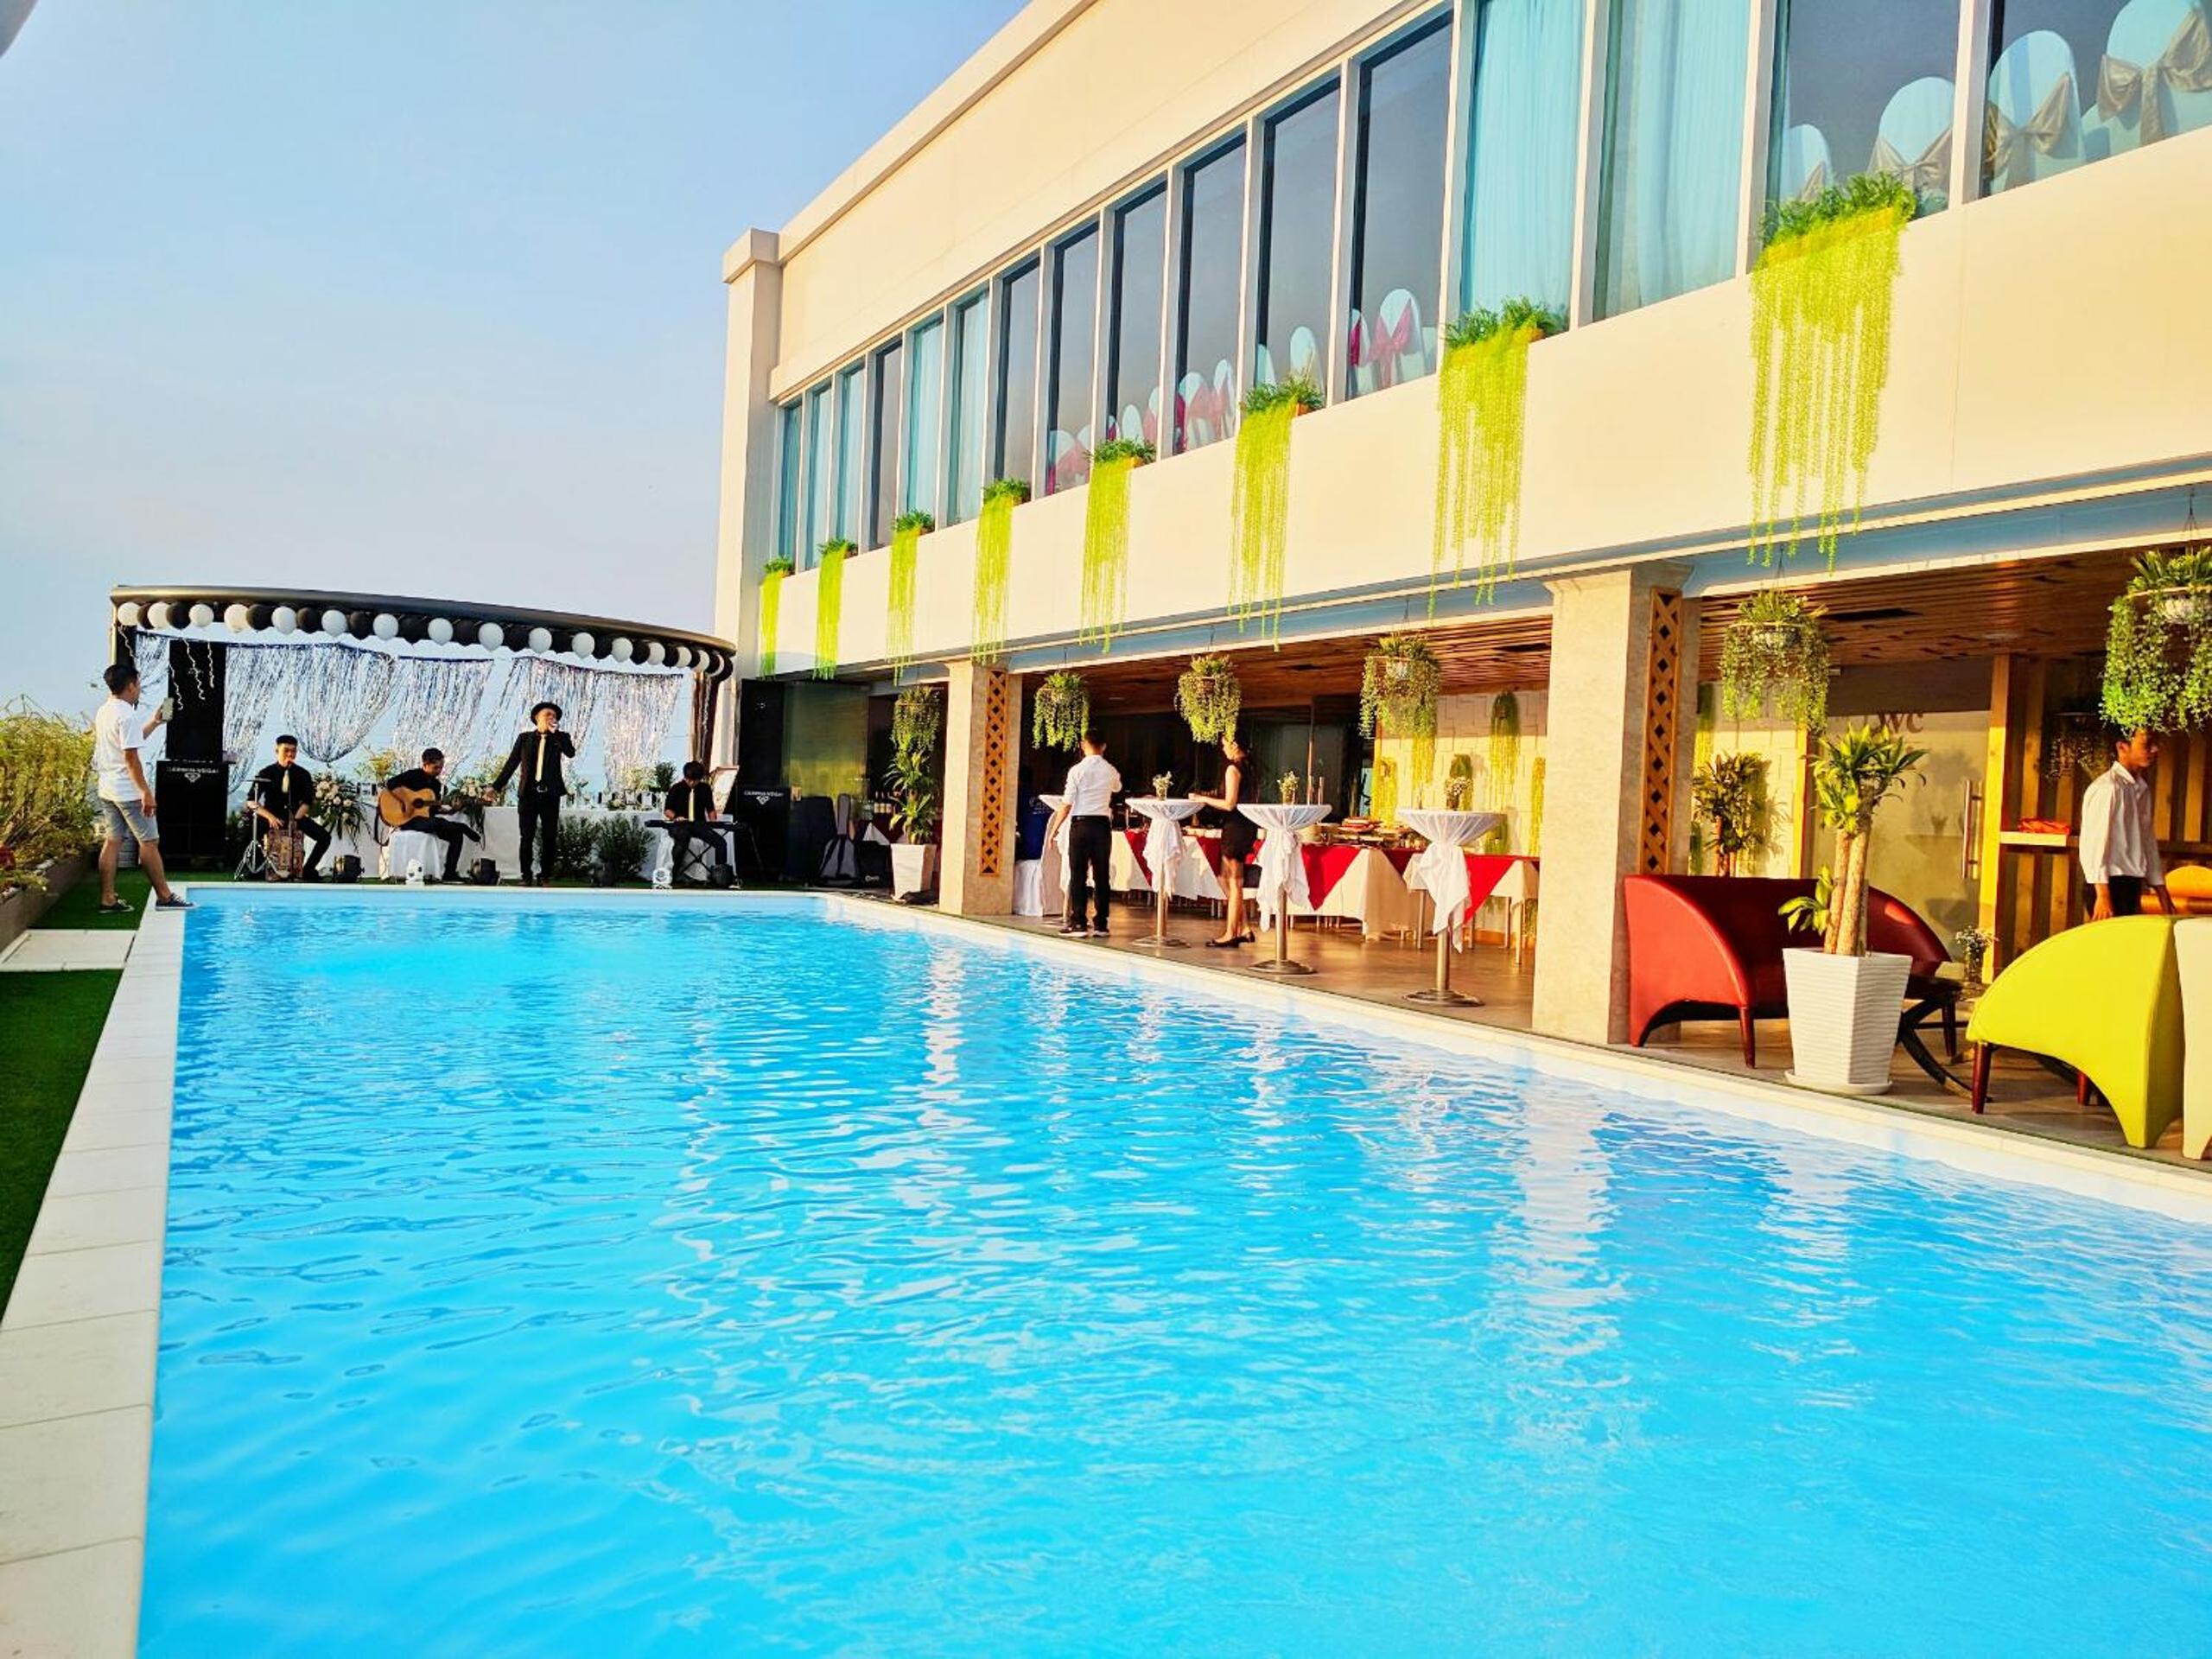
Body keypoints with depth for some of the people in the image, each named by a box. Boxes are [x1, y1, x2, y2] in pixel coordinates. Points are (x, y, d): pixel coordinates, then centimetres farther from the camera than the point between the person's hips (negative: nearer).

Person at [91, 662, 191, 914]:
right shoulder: (127, 715, -18)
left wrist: (154, 722, 28)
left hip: (107, 789, 9)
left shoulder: (103, 712, 11)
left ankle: (108, 900, 10)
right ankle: (164, 896, 5)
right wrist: (146, 792, -20)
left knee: (112, 841, 9)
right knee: (149, 842, -1)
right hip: (129, 791, -9)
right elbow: (131, 757, -21)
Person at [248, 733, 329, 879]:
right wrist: (269, 816, -25)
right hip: (272, 816, -2)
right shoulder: (266, 773, -5)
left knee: (324, 837, -19)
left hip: (296, 816, 2)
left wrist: (295, 820, -21)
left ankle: (308, 870, -2)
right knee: (251, 830, -33)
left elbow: (307, 801, -4)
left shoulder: (302, 774, 0)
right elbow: (251, 800, -9)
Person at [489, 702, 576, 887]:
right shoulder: (524, 738, 8)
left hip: (551, 795, 0)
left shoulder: (560, 737, 6)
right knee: (527, 838, 2)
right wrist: (496, 786, 1)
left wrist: (555, 731, -14)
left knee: (549, 838, 3)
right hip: (528, 794, 0)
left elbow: (571, 753, -15)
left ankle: (545, 876, 10)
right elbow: (511, 764, 7)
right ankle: (526, 877, 9)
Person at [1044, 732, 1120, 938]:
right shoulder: (1111, 771, 6)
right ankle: (1100, 925, 9)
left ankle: (1078, 924, -3)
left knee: (1078, 875, 0)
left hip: (1081, 824, -3)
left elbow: (1066, 805, -9)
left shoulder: (1077, 770, -7)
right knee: (1102, 876, 7)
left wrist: (1054, 829, -1)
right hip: (1103, 825, 4)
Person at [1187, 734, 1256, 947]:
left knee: (1233, 882, -4)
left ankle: (1231, 935, 1)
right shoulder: (1248, 766, 13)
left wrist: (1203, 799, -9)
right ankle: (1242, 930, 15)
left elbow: (1229, 804, -18)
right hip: (1247, 825, 9)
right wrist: (1212, 798, 20)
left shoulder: (1233, 768, -14)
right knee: (1226, 878, 15)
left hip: (1236, 825, -9)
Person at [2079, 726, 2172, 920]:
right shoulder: (2107, 787, -13)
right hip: (2111, 885, -9)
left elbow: (2148, 842, 20)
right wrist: (2103, 895, -23)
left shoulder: (2141, 788, 15)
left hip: (2132, 885, 9)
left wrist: (2161, 891, 17)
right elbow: (2095, 843, -18)